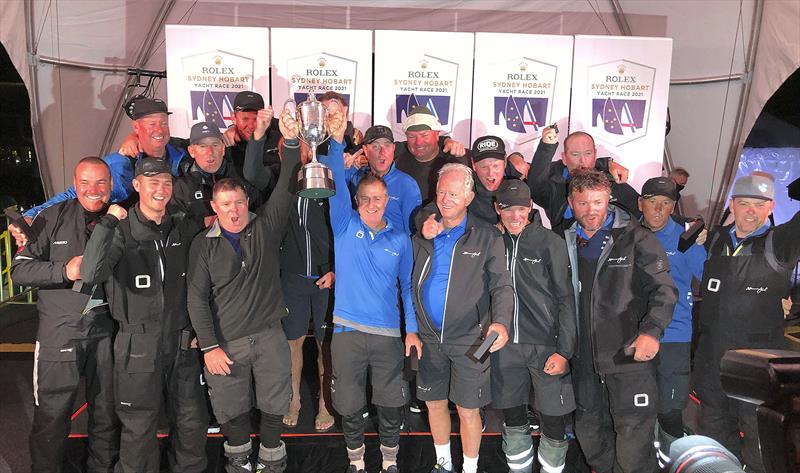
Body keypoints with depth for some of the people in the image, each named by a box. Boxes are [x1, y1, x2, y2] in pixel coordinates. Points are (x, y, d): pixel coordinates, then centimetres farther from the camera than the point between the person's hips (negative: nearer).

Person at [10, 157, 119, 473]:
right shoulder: (53, 218, 0)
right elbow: (20, 269, -4)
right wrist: (65, 270, -18)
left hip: (107, 328, 2)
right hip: (61, 329, -2)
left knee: (107, 411, 12)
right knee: (52, 414, 5)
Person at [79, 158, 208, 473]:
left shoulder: (183, 228, 3)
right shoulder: (121, 231, -9)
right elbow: (91, 275, -26)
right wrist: (108, 222, -27)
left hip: (182, 342, 4)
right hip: (138, 347, -4)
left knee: (193, 423, 15)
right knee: (139, 428, 8)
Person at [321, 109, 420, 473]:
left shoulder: (400, 239, 5)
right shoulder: (345, 226, 1)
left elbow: (408, 286, 9)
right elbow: (337, 184, -15)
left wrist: (412, 330, 3)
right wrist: (337, 141, -28)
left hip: (388, 333, 1)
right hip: (347, 331, -1)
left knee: (390, 404, 11)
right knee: (350, 405, 11)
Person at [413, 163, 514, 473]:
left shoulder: (487, 237, -6)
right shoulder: (424, 232, 6)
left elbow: (502, 286, -9)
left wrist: (501, 321, -27)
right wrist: (424, 239, -9)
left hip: (468, 339, -4)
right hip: (429, 337, 4)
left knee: (468, 410, 5)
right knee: (434, 403, 16)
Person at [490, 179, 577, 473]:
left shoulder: (551, 243, -5)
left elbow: (566, 299, -5)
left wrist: (564, 351, -9)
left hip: (546, 345, -3)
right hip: (505, 345, 3)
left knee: (553, 420, 2)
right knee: (513, 418, 14)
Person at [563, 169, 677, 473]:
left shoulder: (634, 238, -5)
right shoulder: (565, 242, 7)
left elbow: (664, 289, -8)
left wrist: (651, 331, -23)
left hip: (630, 356, -4)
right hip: (584, 359, 5)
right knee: (589, 436, 19)